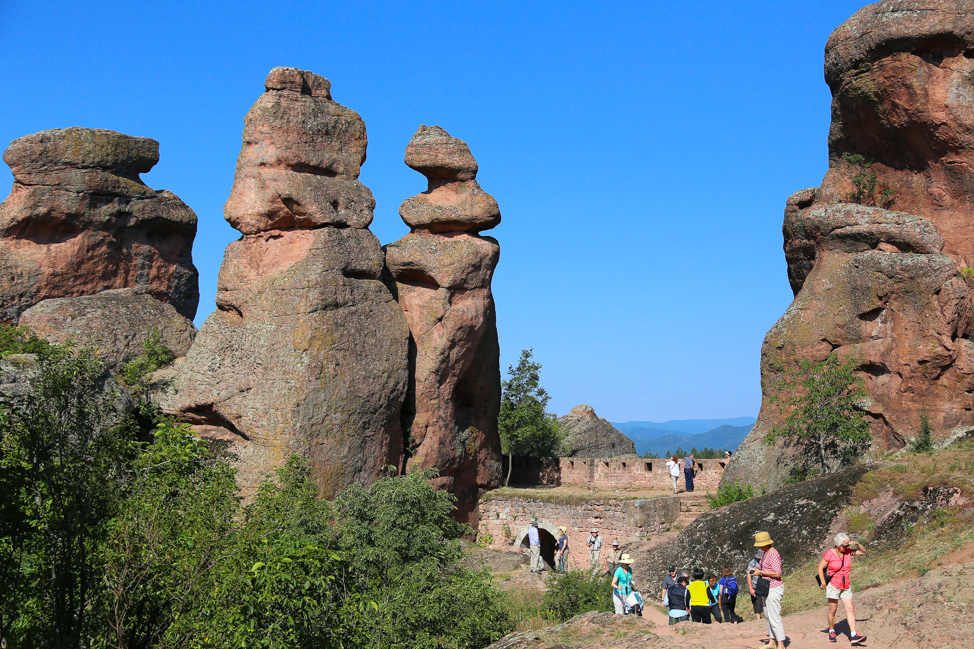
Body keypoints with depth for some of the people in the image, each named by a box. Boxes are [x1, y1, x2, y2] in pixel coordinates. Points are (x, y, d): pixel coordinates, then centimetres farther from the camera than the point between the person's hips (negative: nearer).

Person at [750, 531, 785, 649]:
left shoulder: (773, 554, -18)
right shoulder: (766, 553, 12)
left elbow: (777, 574, -22)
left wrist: (761, 572, -18)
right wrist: (757, 569, 6)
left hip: (774, 588, -10)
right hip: (767, 588, 10)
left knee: (774, 617, -8)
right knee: (768, 615, 14)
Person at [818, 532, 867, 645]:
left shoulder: (848, 552, 2)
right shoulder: (829, 554, -12)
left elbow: (863, 551, 11)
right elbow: (820, 568, -8)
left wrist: (857, 544, -8)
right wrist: (823, 583, -11)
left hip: (846, 587, 4)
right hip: (833, 586, -4)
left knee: (850, 609, -6)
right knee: (833, 610, 3)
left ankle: (853, 636, -11)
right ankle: (831, 632, 21)